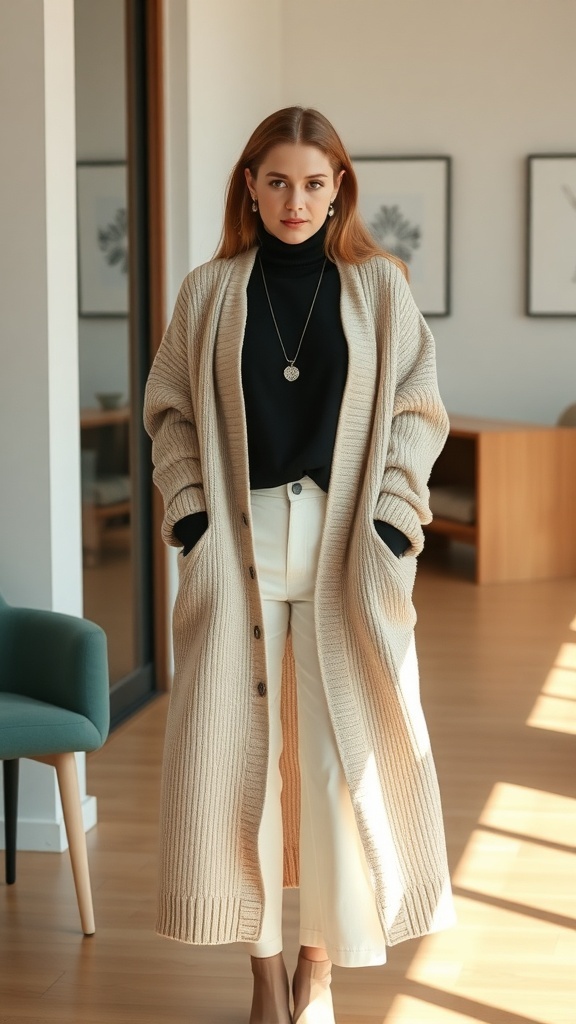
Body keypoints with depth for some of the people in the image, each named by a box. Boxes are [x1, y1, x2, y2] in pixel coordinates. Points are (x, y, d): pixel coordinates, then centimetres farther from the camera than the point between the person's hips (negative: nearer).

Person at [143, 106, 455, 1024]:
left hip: (345, 548, 0)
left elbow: (417, 414, 4)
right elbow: (171, 411, 8)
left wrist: (389, 522, -6)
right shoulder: (209, 291, 5)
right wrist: (191, 515, -4)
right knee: (238, 750, 2)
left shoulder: (378, 286, 4)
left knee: (342, 752, 1)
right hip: (240, 546, 1)